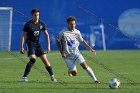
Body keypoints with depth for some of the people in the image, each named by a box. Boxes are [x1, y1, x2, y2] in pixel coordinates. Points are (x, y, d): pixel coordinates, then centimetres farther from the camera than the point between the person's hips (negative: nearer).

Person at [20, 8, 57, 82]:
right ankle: (24, 77, -17)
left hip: (37, 44, 4)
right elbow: (23, 36, -8)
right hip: (30, 44, -4)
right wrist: (21, 47, -13)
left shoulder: (41, 24, 1)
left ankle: (52, 76, 10)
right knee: (32, 59, -23)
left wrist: (48, 46, 3)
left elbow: (46, 35, 9)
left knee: (45, 60, -2)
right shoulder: (28, 24, -11)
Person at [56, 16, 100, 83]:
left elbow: (82, 41, 15)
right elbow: (57, 42, 1)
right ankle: (70, 70, 34)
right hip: (68, 56, -2)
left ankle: (95, 80, -13)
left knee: (85, 66, -19)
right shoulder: (63, 33, -12)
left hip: (76, 53, 2)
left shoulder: (77, 32, 0)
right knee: (74, 73, -2)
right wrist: (62, 53, -7)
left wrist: (90, 49, 10)